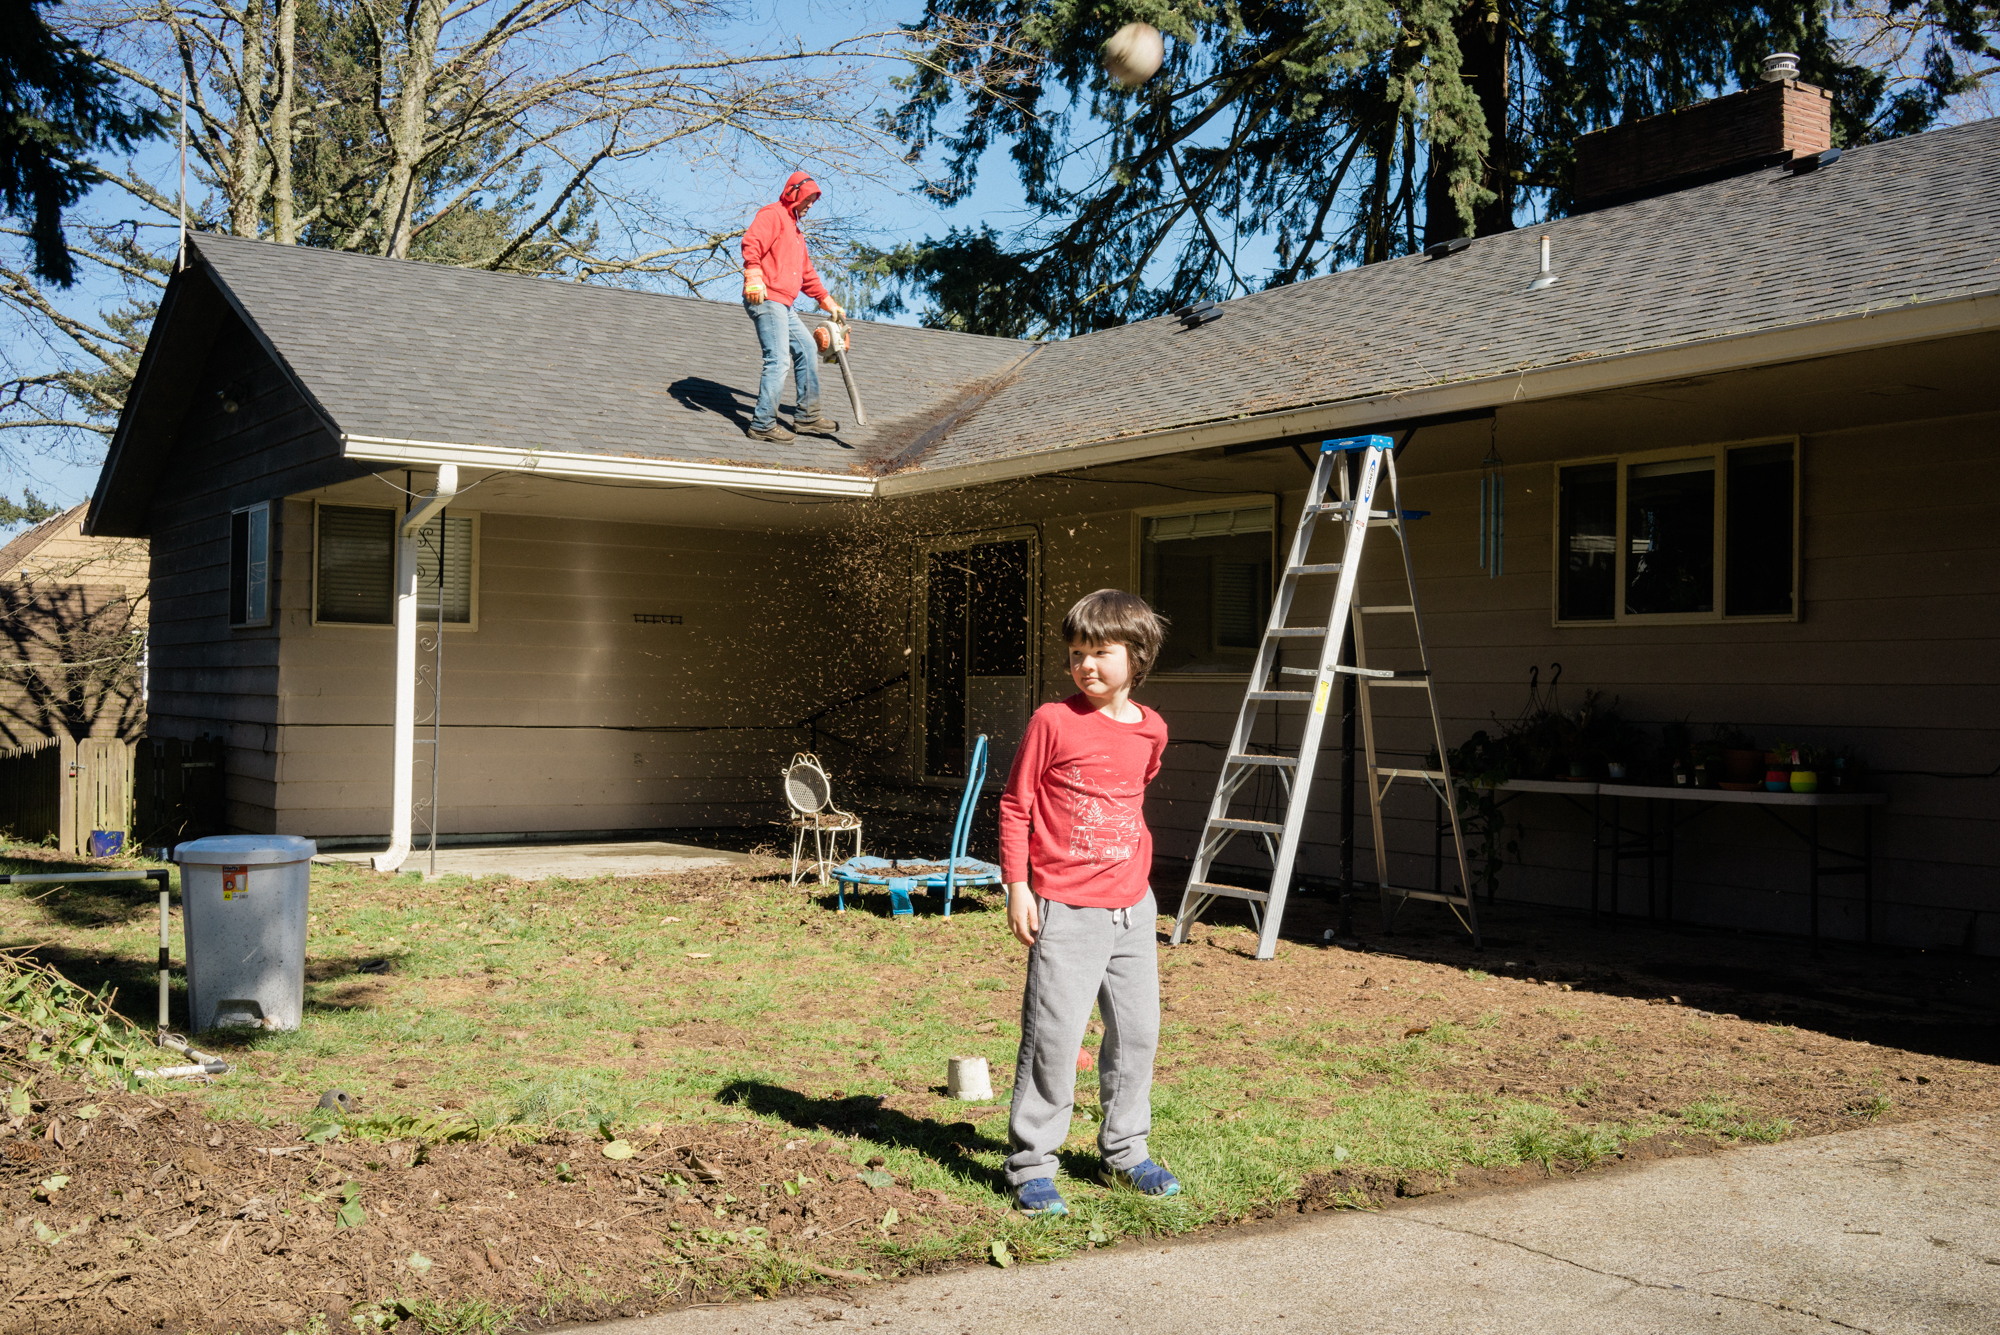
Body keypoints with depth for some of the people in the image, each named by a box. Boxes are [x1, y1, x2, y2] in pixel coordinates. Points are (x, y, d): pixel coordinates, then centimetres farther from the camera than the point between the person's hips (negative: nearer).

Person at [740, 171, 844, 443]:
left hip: (783, 305, 11)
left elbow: (807, 273, 35)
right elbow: (751, 243, -20)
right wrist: (754, 277, -34)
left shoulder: (795, 230, 29)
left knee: (806, 348, 15)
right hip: (766, 299, -10)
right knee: (778, 361, -14)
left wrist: (827, 301, 35)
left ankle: (807, 415, 22)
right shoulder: (772, 214, -3)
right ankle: (763, 424, -11)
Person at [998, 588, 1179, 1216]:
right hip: (1065, 910, -5)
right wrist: (1017, 886, -8)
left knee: (1137, 1030, 11)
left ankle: (1124, 1150, 28)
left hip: (1132, 906, 5)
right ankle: (1031, 1165, 6)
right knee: (1053, 1036, -6)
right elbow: (1014, 806, -3)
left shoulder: (1151, 730, 6)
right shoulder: (1053, 722, -7)